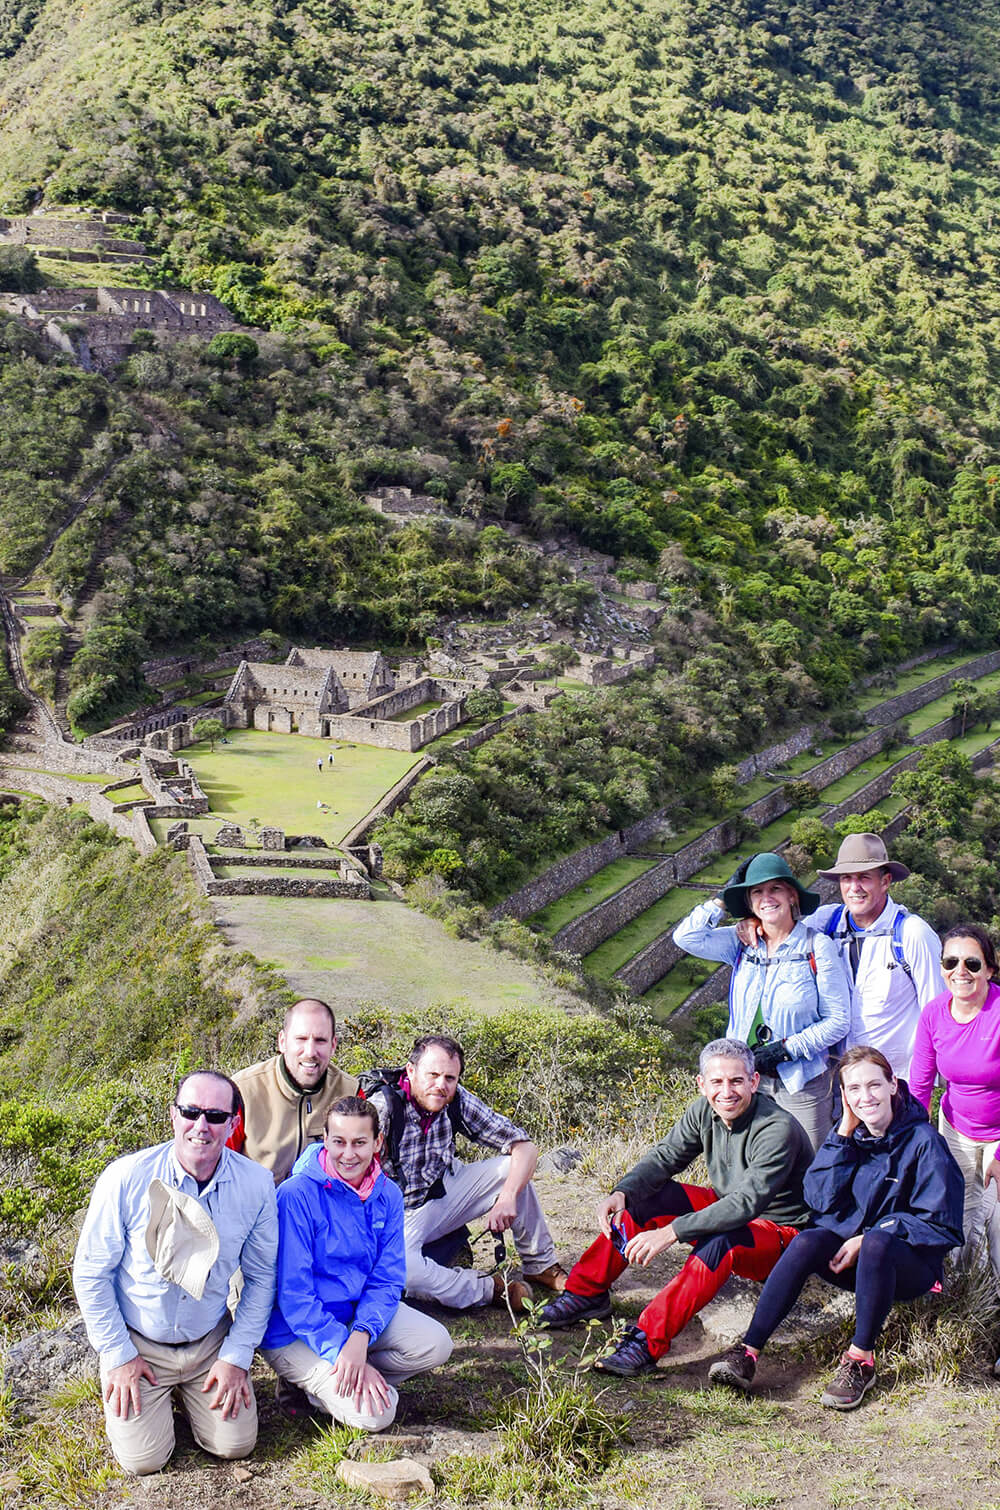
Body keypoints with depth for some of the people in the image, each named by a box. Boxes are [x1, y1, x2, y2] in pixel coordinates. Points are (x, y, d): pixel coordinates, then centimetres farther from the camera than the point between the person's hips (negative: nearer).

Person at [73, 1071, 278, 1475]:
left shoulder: (256, 1184, -14)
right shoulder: (127, 1179, -21)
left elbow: (260, 1276, -1)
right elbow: (90, 1274, -9)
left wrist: (237, 1355, -4)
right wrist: (117, 1355, -8)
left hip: (212, 1342, 2)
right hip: (138, 1343, -2)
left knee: (234, 1445, -4)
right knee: (144, 1460, -8)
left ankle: (187, 1393, 26)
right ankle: (120, 1391, 24)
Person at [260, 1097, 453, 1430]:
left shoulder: (387, 1195, -4)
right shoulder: (297, 1196, -22)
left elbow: (387, 1281, -4)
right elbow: (293, 1295, -21)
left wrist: (360, 1337, -24)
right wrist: (342, 1352, -27)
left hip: (358, 1313, 6)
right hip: (295, 1331, -6)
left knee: (435, 1344, -16)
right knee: (374, 1415, -21)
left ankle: (350, 1380, 0)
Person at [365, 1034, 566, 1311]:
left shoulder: (457, 1101, -10)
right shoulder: (383, 1107, -25)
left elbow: (524, 1147, -8)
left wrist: (507, 1198, -23)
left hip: (441, 1194, 5)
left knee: (510, 1168, -11)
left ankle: (541, 1266, 6)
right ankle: (491, 1290, -13)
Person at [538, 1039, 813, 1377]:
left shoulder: (778, 1130, -29)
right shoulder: (705, 1112, -6)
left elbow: (746, 1204, -37)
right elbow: (664, 1157, -2)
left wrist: (671, 1232, -43)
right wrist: (623, 1192, -24)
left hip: (777, 1232, -8)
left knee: (721, 1243, -39)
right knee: (643, 1196, -5)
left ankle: (646, 1342, -41)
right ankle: (587, 1292, 5)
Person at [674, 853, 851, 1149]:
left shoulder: (817, 947, -7)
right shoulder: (742, 943, 4)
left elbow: (838, 1020, -6)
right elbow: (686, 936, -7)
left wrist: (786, 1048, -14)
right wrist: (724, 897, -4)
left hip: (802, 1084, -3)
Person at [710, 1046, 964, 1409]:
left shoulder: (922, 1140, -10)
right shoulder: (850, 1134, 4)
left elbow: (940, 1224, -10)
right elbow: (821, 1200, -5)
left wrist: (866, 1240, -18)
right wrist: (844, 1132, -10)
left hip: (910, 1264, -4)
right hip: (850, 1256, 4)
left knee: (877, 1243, -37)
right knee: (808, 1242, -28)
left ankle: (860, 1360, -25)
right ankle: (748, 1353, -32)